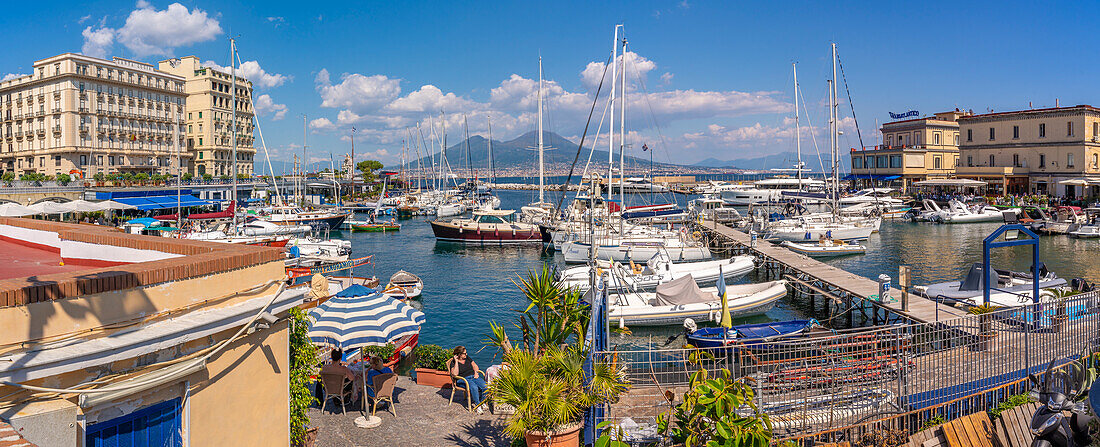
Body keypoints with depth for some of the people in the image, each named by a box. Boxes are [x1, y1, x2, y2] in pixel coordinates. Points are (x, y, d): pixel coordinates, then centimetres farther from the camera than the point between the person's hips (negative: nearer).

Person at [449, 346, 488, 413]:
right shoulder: (453, 362, -3)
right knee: (474, 388, -35)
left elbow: (474, 365, 17)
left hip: (473, 376, 5)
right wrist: (456, 362, -18)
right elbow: (455, 374, -18)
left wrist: (476, 372, -2)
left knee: (485, 386, -22)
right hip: (464, 379, -5)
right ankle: (478, 405, -22)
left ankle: (482, 402, -3)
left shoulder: (467, 358, 13)